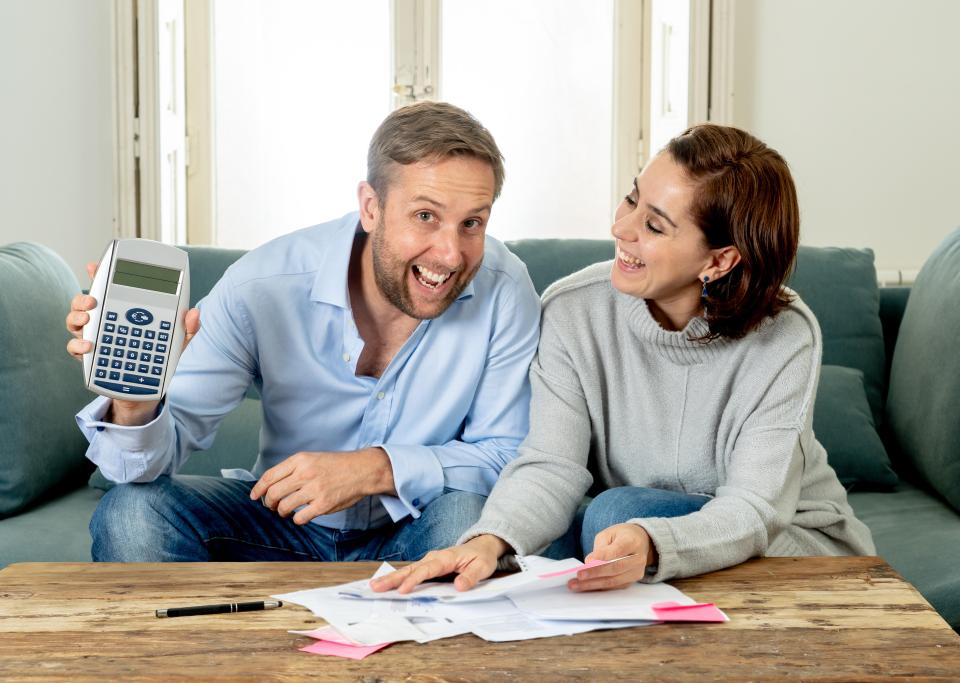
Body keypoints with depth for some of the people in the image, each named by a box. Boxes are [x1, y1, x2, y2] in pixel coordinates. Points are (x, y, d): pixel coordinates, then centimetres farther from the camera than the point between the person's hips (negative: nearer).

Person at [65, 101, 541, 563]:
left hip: (410, 532, 1)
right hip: (284, 525, 0)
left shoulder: (504, 290, -20)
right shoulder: (261, 289, -21)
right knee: (132, 510, -24)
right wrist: (134, 407, -45)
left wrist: (379, 468, -29)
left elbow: (509, 453, -14)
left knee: (465, 514, -33)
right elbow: (165, 447, -20)